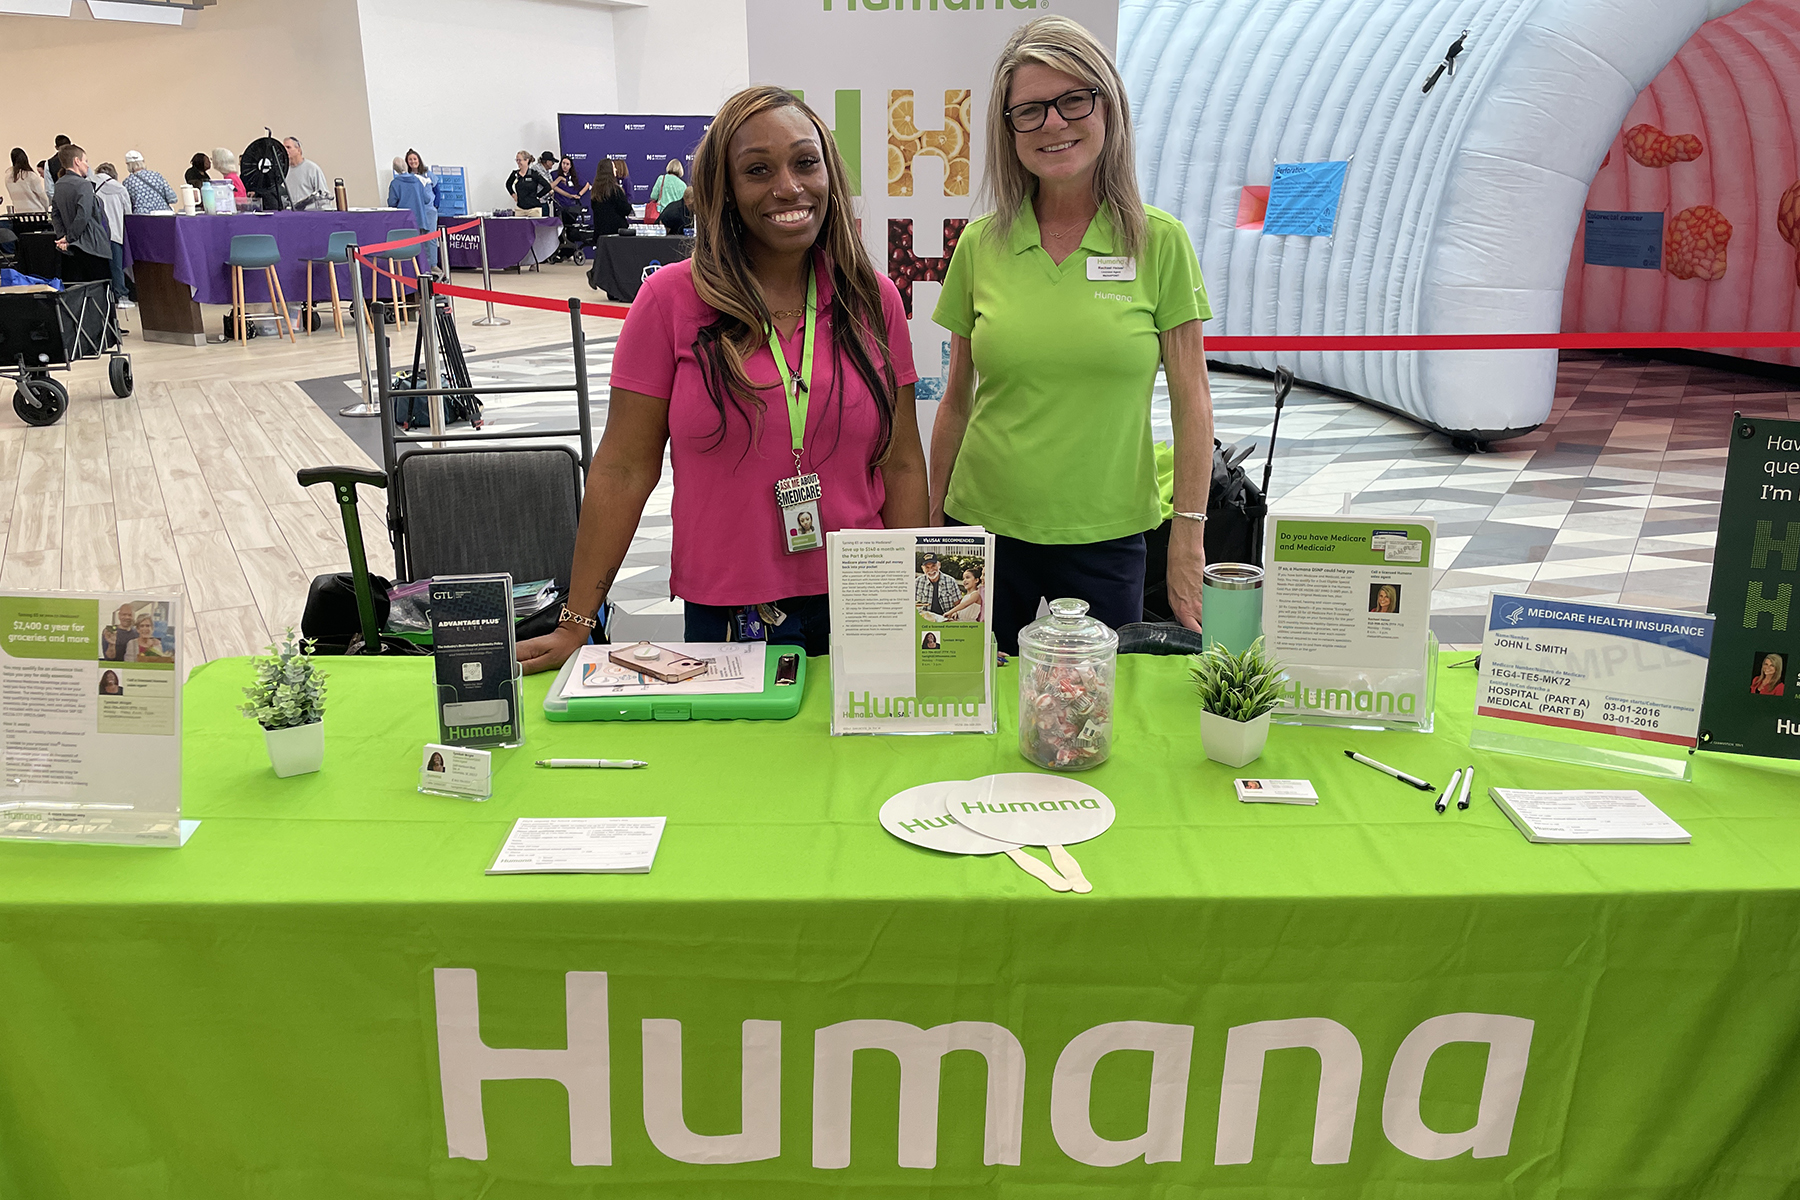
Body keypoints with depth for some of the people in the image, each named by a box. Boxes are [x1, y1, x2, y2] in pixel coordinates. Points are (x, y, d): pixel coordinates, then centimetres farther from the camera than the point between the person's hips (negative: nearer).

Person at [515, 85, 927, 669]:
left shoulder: (874, 299, 1)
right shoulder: (672, 298, -6)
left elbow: (902, 465, 3)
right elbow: (623, 471, -4)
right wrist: (574, 626, -4)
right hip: (723, 620, -2)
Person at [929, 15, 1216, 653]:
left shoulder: (1160, 242, -3)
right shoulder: (979, 245, 2)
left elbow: (1191, 401, -1)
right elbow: (957, 399, 8)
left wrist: (1188, 539, -5)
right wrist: (932, 524, 9)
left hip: (1107, 540, -1)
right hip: (983, 529, 1)